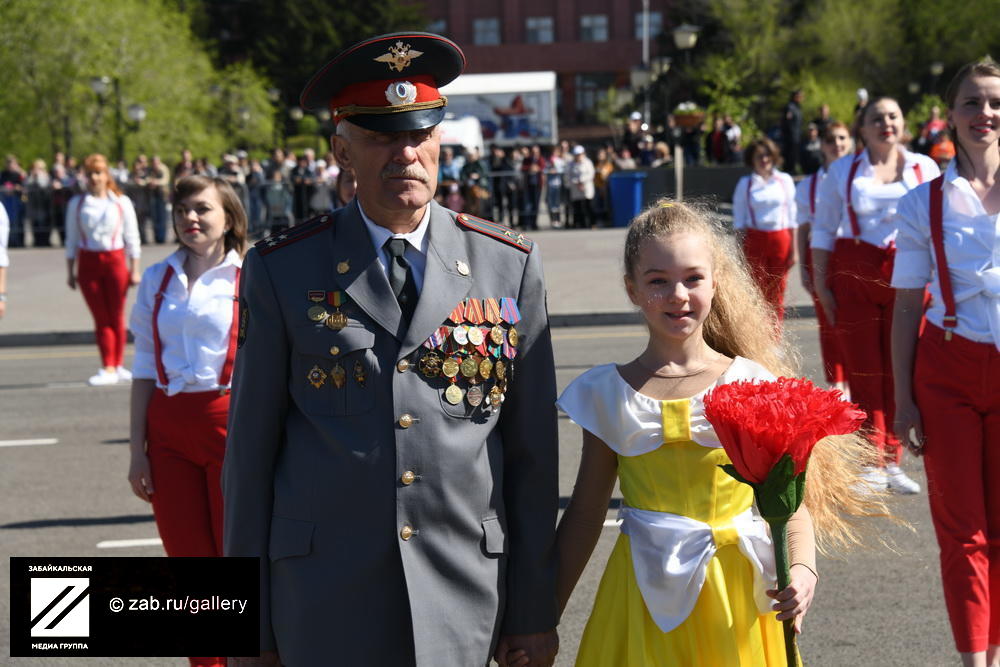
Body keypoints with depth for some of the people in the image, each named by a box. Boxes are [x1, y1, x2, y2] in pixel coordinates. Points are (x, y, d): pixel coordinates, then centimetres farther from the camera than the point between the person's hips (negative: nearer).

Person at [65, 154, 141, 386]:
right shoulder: (77, 204, 6)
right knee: (101, 317, 0)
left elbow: (132, 237, 5)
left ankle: (117, 366, 13)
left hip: (115, 260, -1)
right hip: (88, 262, 1)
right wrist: (70, 271, 7)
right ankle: (108, 368, -1)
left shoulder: (121, 202, 2)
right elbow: (71, 239, 10)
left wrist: (134, 269, 1)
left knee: (117, 316, 3)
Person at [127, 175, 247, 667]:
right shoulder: (157, 280, 9)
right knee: (186, 558, 8)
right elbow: (145, 368, 11)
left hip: (230, 421, -4)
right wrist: (136, 447, 6)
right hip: (168, 428, 4)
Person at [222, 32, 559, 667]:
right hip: (325, 602, -1)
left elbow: (533, 451, 6)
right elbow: (251, 450, 3)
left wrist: (535, 611, 6)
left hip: (464, 598, 1)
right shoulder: (282, 271, 1)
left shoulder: (509, 265, 4)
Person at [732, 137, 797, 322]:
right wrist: (740, 250, -1)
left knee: (777, 293, 3)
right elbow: (739, 220, 6)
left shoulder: (784, 180, 7)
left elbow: (792, 216, 8)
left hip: (781, 238, 1)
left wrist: (793, 249, 4)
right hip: (755, 239, -1)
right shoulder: (745, 184, 5)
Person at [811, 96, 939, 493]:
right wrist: (821, 283, 2)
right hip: (854, 274, 0)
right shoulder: (844, 171, 6)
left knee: (899, 371, 0)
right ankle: (874, 464, 4)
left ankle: (893, 464, 8)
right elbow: (823, 229, 8)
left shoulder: (925, 168, 7)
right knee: (864, 371, -1)